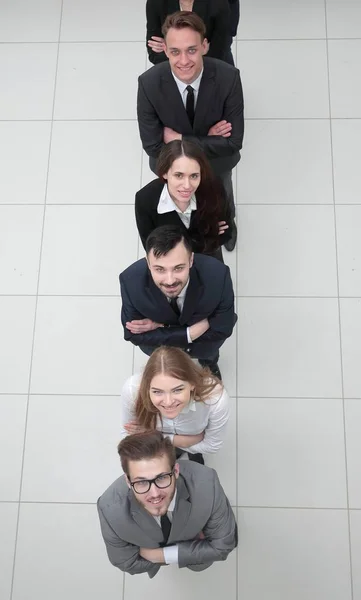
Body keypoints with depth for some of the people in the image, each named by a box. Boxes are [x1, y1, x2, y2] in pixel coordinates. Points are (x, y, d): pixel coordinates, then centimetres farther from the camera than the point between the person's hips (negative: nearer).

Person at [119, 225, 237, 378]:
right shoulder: (131, 281, -38)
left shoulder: (218, 276, -41)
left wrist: (160, 326, -31)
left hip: (201, 324, 0)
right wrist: (189, 334, -33)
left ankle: (209, 360, 32)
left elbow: (222, 328, -26)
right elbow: (134, 334, -24)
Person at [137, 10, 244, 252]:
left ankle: (227, 222, 71)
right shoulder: (149, 83, -33)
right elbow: (153, 146, -27)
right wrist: (205, 139, -30)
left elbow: (233, 142, -29)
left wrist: (180, 140, -32)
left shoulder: (228, 77, -33)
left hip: (217, 163, 1)